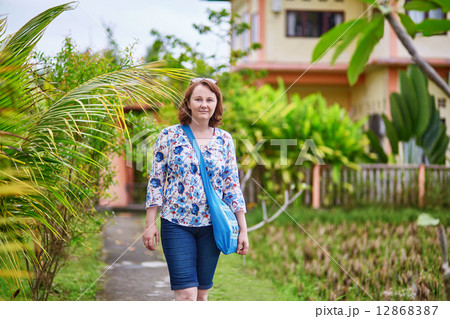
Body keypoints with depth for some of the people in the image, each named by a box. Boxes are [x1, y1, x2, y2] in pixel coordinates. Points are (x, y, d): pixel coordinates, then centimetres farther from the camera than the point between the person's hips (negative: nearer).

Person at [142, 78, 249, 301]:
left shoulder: (224, 140, 6)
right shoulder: (169, 136, -1)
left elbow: (232, 186, 7)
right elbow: (155, 181, 1)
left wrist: (243, 230, 3)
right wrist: (150, 224, -3)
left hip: (212, 225, 3)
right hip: (176, 224, -3)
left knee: (202, 293, 10)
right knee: (186, 294, -10)